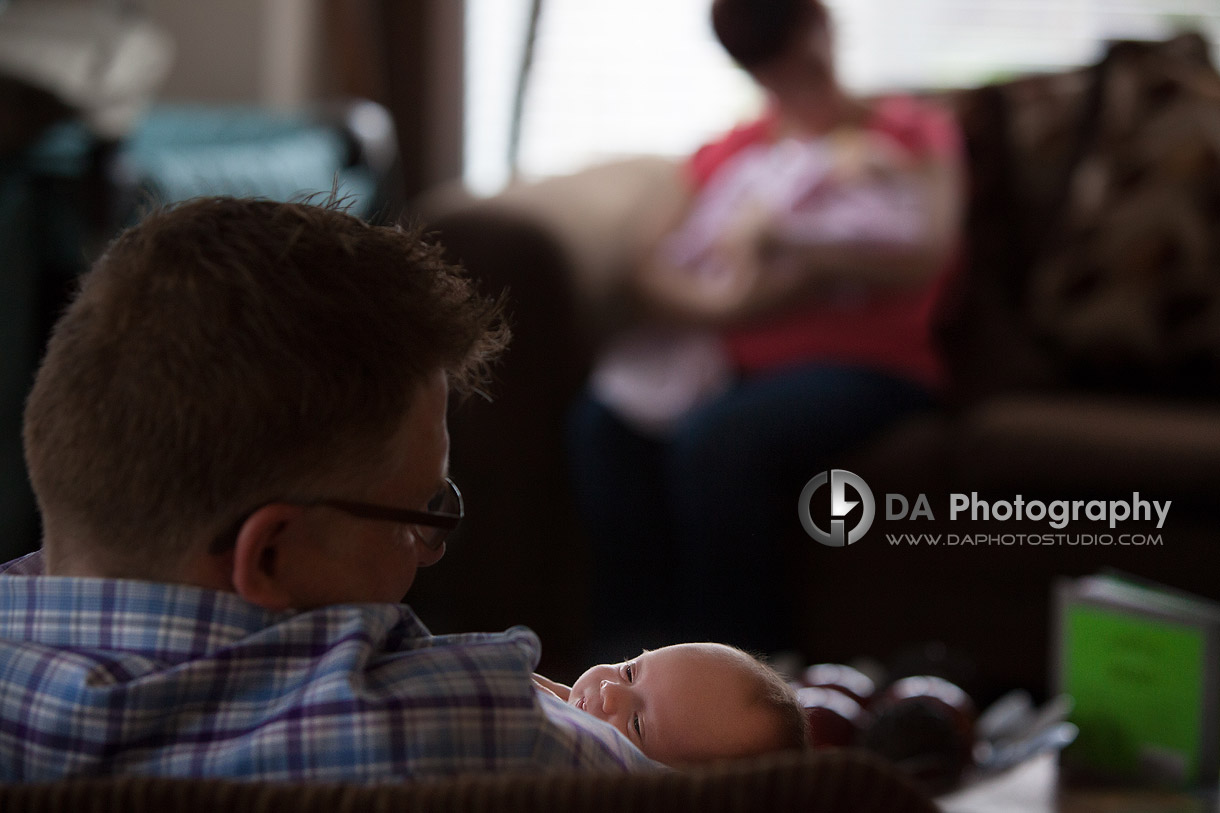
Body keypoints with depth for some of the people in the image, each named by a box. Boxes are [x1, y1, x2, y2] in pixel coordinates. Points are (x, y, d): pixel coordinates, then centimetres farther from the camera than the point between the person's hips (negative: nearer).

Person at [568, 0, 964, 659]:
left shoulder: (912, 134, 9)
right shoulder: (728, 156, 19)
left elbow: (924, 257, -11)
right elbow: (652, 273, 5)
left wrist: (783, 237, -20)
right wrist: (714, 301, -18)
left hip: (864, 365, -4)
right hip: (735, 362, 4)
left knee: (714, 438, -34)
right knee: (602, 421, -26)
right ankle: (639, 646, -23)